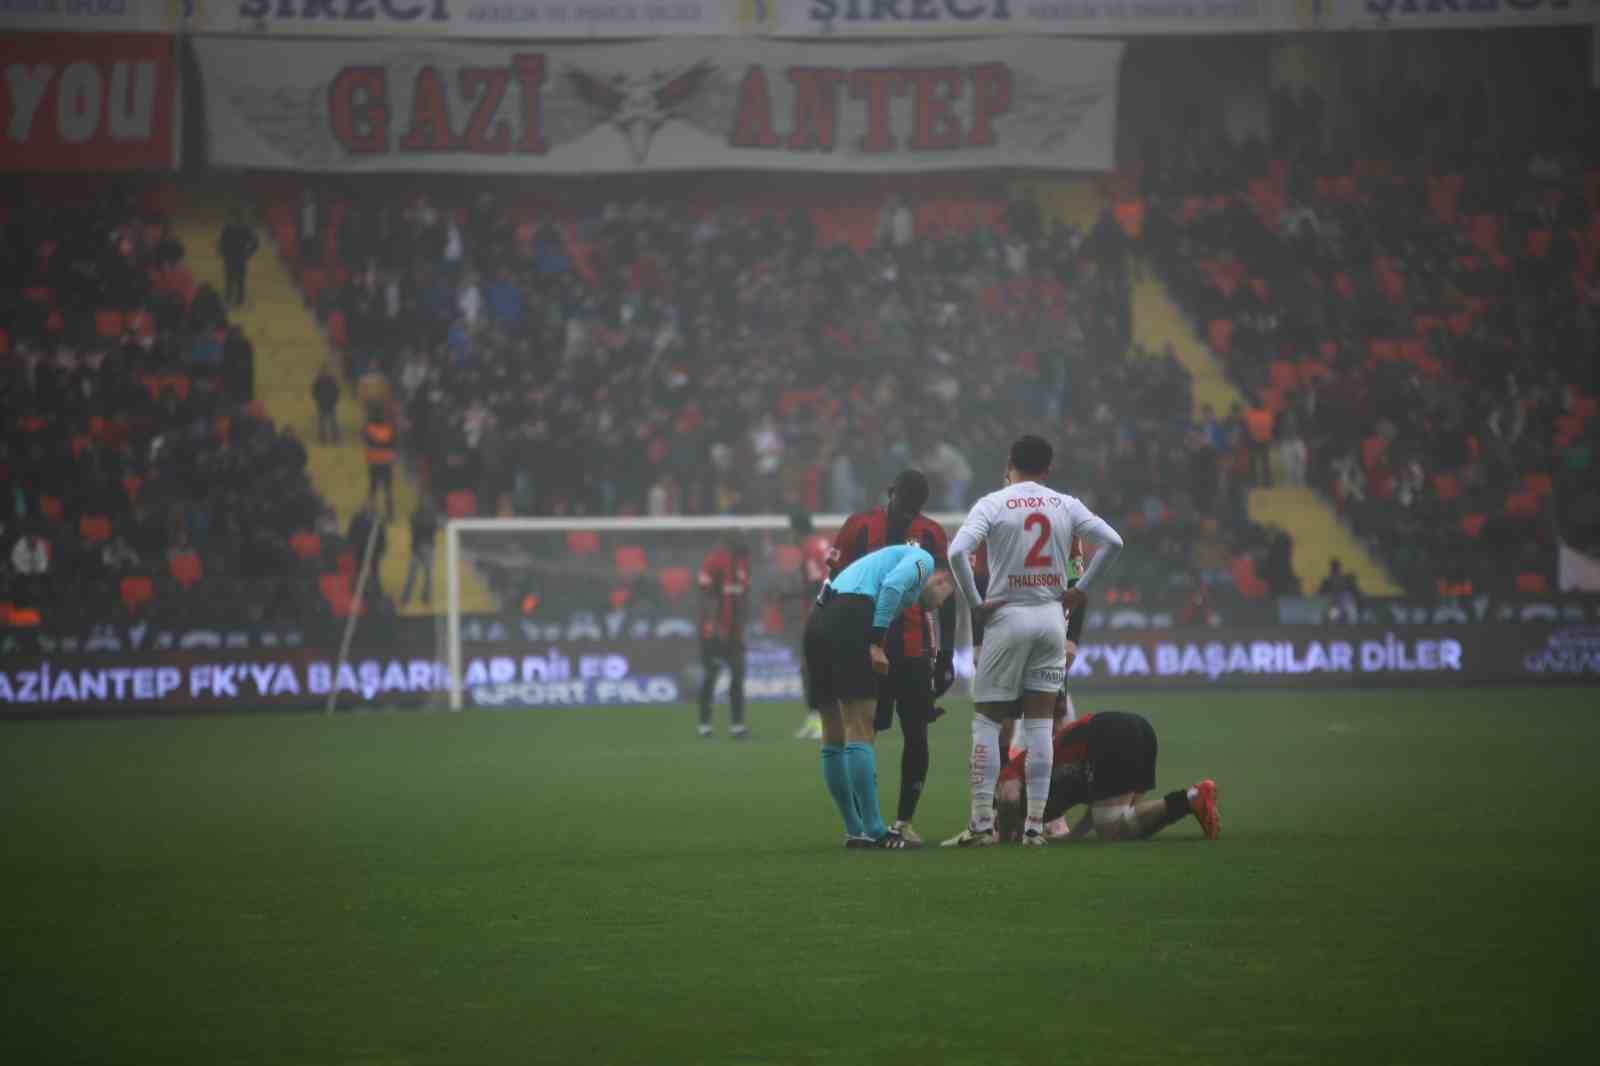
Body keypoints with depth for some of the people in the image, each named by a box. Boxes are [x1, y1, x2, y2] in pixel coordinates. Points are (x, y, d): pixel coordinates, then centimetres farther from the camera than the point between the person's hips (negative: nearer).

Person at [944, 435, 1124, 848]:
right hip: (1051, 616, 3)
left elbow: (957, 551, -18)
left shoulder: (993, 504, -5)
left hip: (1007, 616, -3)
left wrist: (974, 604, -8)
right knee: (1039, 724, 6)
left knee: (986, 720, 4)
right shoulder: (1065, 505, 5)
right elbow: (1112, 541, 0)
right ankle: (1035, 825, 3)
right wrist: (1081, 589, 5)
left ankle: (982, 821, -3)